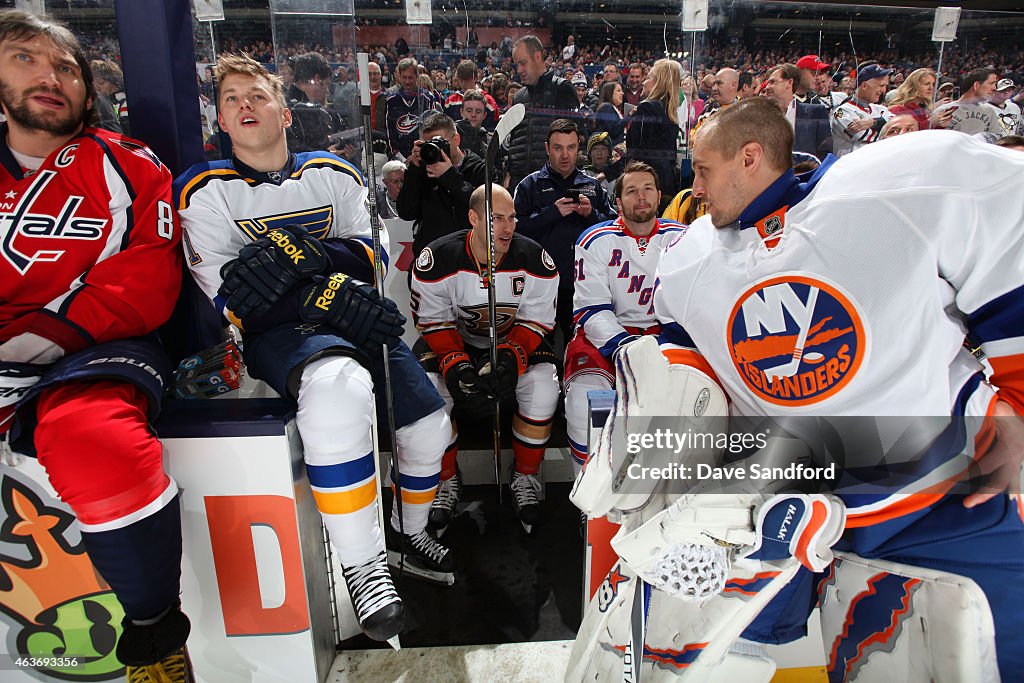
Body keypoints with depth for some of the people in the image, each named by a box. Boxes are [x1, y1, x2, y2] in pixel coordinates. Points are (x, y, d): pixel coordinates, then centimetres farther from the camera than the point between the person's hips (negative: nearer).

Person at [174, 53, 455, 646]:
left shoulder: (335, 175, 10)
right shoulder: (207, 191, 0)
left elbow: (370, 253, 1)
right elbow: (230, 301, -9)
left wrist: (308, 253, -19)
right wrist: (325, 296, -22)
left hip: (350, 320, 5)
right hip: (274, 332, -4)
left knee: (429, 422, -1)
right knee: (337, 384, -38)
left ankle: (409, 532, 31)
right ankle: (363, 565, -24)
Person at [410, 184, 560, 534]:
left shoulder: (534, 259, -14)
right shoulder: (438, 259, -17)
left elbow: (535, 322, -10)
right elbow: (434, 322, -11)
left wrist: (510, 359, -28)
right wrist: (455, 365, -27)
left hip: (516, 344, 1)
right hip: (454, 344, 0)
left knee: (542, 385, -27)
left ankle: (525, 478, -3)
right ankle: (447, 480, -1)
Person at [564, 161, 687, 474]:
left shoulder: (682, 239, 7)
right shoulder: (595, 240, 0)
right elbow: (591, 310, -7)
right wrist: (624, 345, -24)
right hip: (606, 334, -2)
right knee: (584, 393, -29)